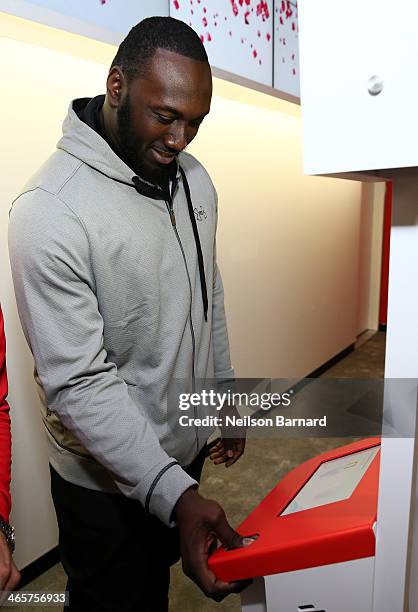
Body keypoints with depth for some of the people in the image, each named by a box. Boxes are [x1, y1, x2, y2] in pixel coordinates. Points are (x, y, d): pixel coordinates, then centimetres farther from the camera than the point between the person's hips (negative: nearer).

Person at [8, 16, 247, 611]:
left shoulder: (196, 180, -3)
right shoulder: (49, 212, -26)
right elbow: (79, 382, -26)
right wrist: (174, 493, -31)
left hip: (185, 447, 6)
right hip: (107, 477, -5)